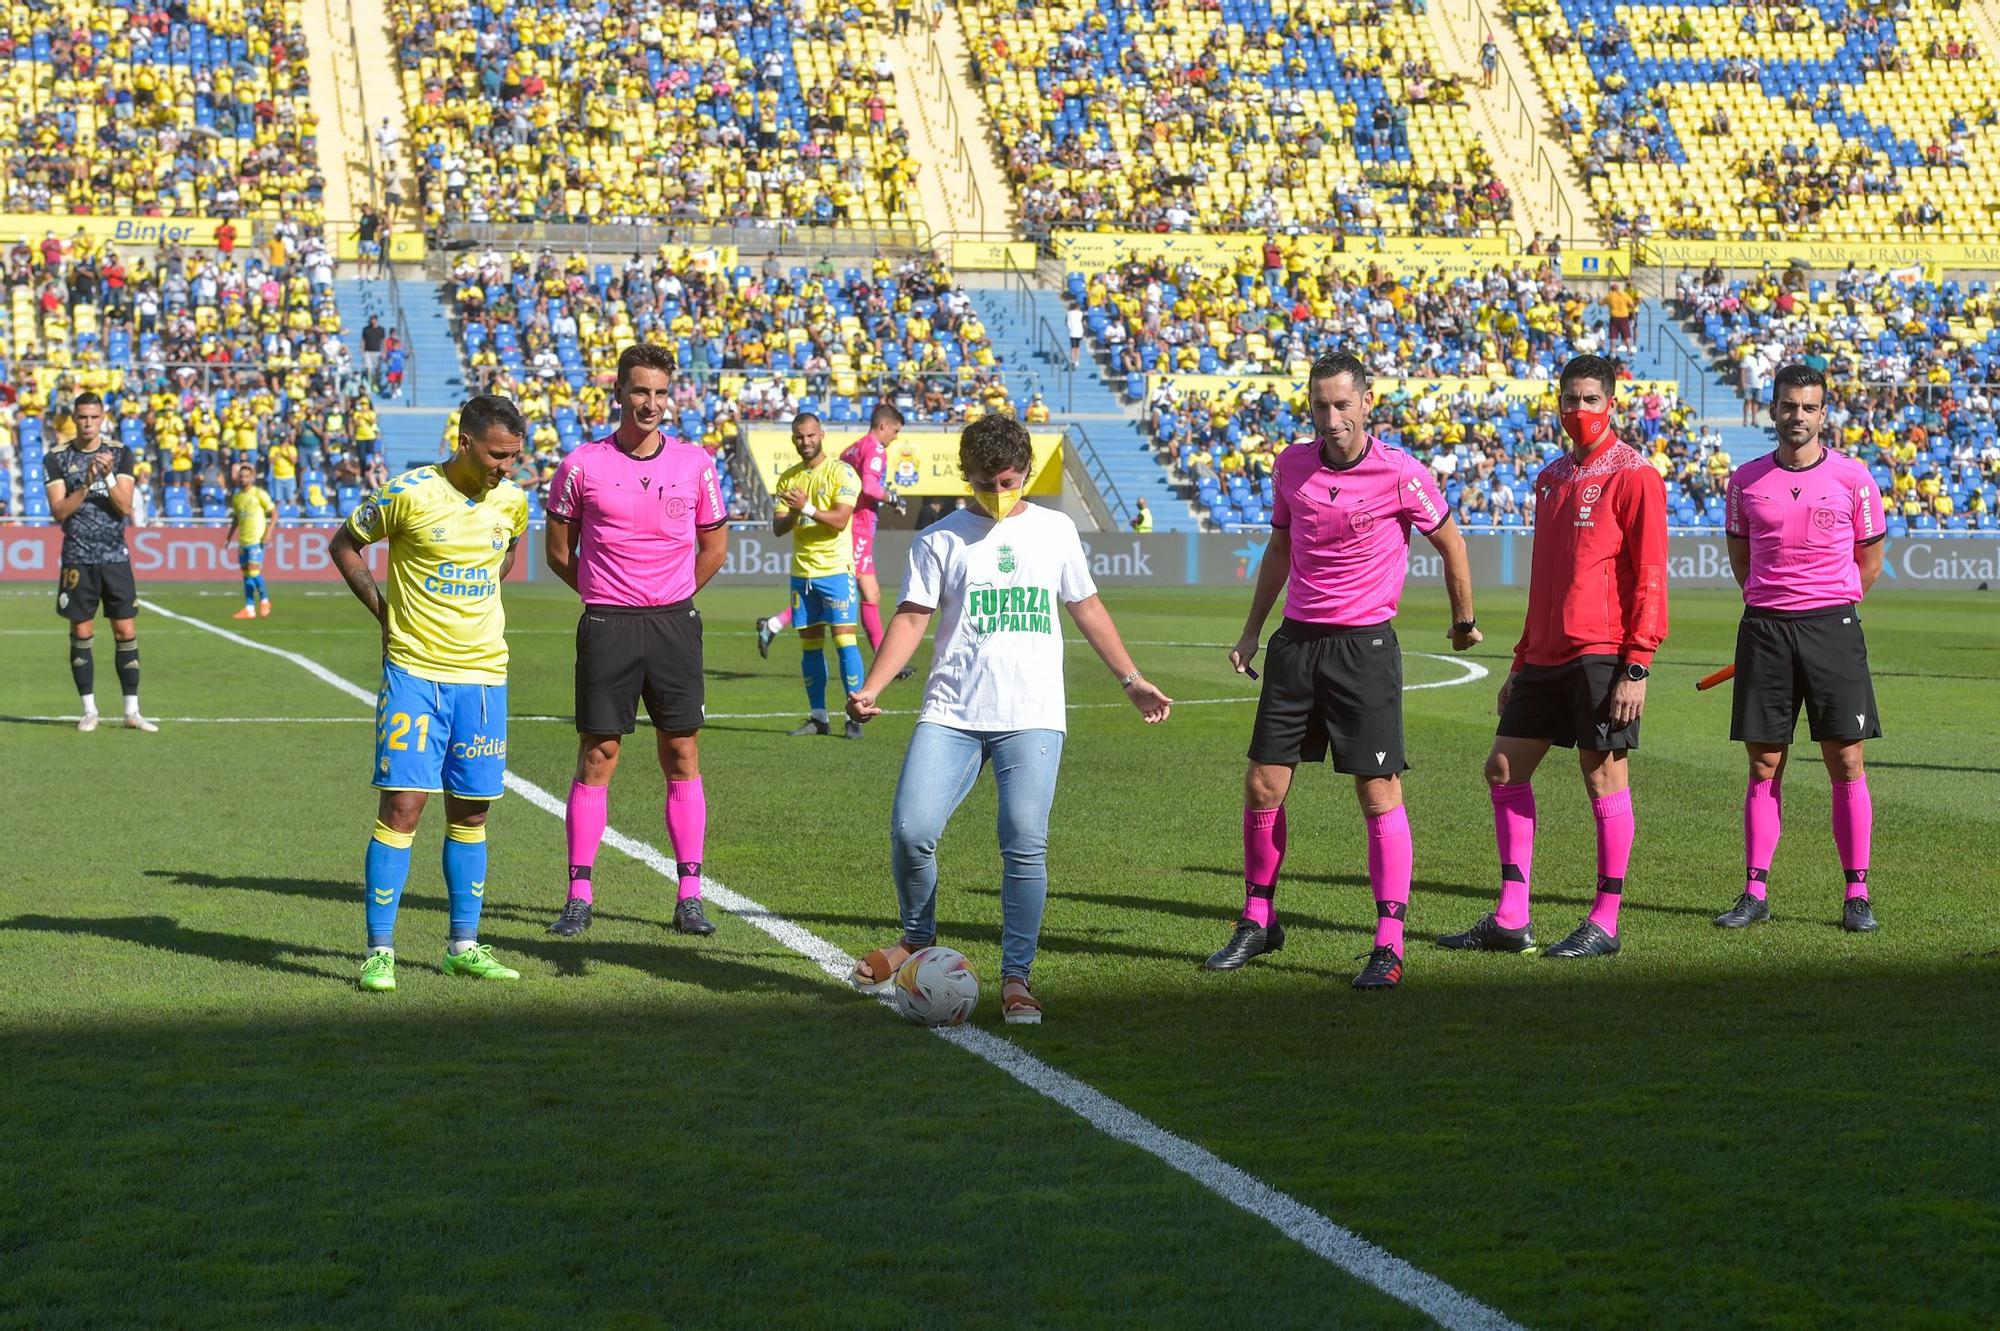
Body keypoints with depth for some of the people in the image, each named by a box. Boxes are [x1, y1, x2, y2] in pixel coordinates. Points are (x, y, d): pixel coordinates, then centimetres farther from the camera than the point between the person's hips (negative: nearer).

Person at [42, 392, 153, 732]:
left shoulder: (121, 454, 3)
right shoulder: (57, 459, 1)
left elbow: (125, 507, -5)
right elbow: (59, 512, -7)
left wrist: (109, 475, -20)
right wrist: (87, 483, -20)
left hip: (115, 557, 1)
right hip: (77, 560, -1)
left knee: (126, 634, -1)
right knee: (81, 636, 2)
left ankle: (132, 711, 4)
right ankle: (89, 710, 11)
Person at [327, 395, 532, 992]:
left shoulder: (512, 501, 4)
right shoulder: (409, 493, -10)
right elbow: (344, 544, 4)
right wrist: (384, 612, 0)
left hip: (483, 674, 4)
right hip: (415, 672, -4)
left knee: (471, 811, 9)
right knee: (402, 804, -9)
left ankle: (464, 945, 20)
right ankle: (379, 950, -2)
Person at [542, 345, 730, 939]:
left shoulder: (695, 463, 4)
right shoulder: (582, 465, -1)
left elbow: (713, 544, 16)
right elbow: (559, 550, 8)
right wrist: (609, 594, 8)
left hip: (674, 621, 2)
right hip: (607, 626, -2)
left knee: (682, 757, 3)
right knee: (596, 758, -2)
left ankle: (689, 896, 8)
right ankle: (578, 897, 4)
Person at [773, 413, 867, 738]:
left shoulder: (841, 472, -5)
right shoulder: (788, 478, 13)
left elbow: (840, 519, -15)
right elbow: (778, 528, 6)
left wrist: (807, 508, -27)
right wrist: (792, 515, -15)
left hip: (835, 568, -6)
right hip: (801, 571, 6)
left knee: (844, 638, -9)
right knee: (810, 644, 7)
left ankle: (855, 716, -8)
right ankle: (818, 717, 13)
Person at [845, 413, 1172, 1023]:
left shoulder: (1055, 530, 11)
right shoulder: (940, 539, 6)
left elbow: (1087, 607, 21)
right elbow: (912, 618, 3)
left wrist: (1132, 680, 22)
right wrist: (870, 688, -10)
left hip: (1033, 719, 0)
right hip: (951, 717, 0)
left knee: (1025, 846, -12)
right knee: (911, 831, -14)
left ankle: (1016, 978, 1)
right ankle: (917, 939, 14)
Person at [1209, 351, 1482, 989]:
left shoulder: (1401, 475, -10)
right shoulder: (1292, 464, 5)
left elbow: (1449, 542, 5)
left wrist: (1464, 620, 15)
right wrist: (1252, 630, 19)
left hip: (1366, 648, -5)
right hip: (1296, 642, 5)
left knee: (1379, 792, -7)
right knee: (1262, 786, 5)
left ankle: (1389, 946, -4)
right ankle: (1258, 921, 21)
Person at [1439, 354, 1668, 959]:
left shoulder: (1634, 476, -7)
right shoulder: (1550, 478, 16)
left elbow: (1650, 578, -11)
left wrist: (1637, 666, -18)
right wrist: (1521, 663, 20)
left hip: (1602, 654, -8)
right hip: (1546, 655, 8)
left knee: (1604, 777, -2)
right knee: (1504, 768, 5)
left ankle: (1605, 925, 6)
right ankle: (1510, 919, 10)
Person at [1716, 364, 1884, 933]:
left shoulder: (1852, 477, 1)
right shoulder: (1746, 481, 6)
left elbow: (1870, 561, 9)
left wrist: (1829, 608, 5)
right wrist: (1770, 606, 11)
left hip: (1833, 626, -2)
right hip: (1764, 629, 2)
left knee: (1846, 763, -3)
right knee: (1763, 766, 3)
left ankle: (1857, 894, 3)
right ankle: (1755, 892, 9)